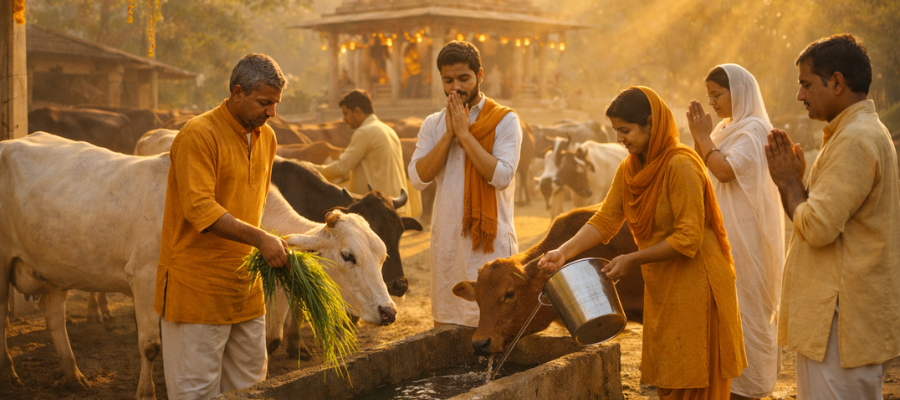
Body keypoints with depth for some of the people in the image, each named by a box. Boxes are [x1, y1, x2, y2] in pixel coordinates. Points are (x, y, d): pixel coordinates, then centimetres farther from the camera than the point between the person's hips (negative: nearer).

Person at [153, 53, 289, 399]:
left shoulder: (265, 137, 11)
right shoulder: (198, 135, -15)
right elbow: (200, 209, -23)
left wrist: (267, 243, 11)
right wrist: (259, 239, -28)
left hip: (245, 289, 8)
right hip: (197, 289, -8)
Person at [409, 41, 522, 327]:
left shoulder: (504, 120, -2)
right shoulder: (433, 125, 10)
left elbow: (501, 176, -16)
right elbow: (418, 178, -3)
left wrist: (464, 132, -14)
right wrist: (449, 134, -9)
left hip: (491, 243, -4)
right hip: (446, 241, 4)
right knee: (445, 324, 10)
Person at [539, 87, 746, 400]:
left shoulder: (680, 166, -20)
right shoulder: (629, 169, 4)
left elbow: (688, 239, -23)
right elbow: (605, 220, 0)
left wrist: (632, 260, -22)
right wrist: (564, 252, -14)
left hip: (695, 283, -8)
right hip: (661, 286, 8)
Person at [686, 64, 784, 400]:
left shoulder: (753, 129, -14)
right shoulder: (727, 129, 14)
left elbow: (725, 170, -24)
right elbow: (706, 174, 13)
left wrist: (704, 136, -13)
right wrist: (698, 136, 1)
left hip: (745, 238, -9)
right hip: (727, 234, 9)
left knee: (743, 306, -3)